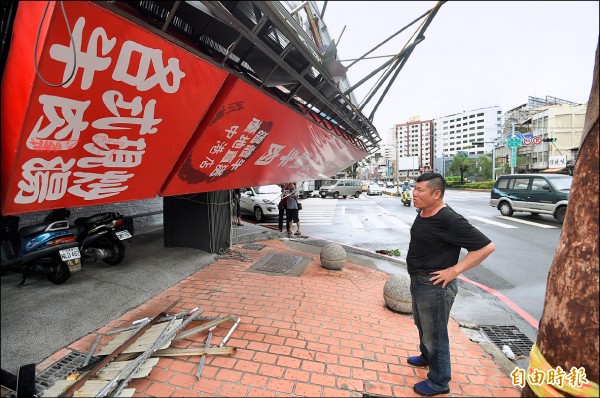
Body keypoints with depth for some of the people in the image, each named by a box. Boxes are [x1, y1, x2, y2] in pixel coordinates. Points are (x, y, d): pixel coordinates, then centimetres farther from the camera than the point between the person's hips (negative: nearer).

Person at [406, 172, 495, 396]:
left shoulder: (449, 220, -25)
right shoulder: (423, 213, 3)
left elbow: (486, 246, -23)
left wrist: (454, 271, -23)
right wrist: (417, 276, 13)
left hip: (435, 285, -9)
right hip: (418, 280, 9)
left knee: (435, 334, 9)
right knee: (422, 325, 28)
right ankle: (426, 357, 53)